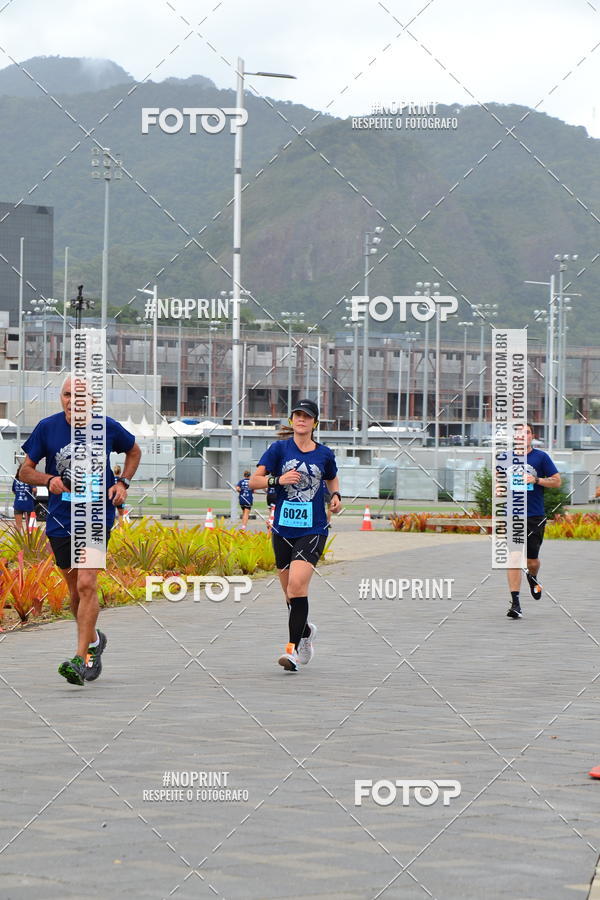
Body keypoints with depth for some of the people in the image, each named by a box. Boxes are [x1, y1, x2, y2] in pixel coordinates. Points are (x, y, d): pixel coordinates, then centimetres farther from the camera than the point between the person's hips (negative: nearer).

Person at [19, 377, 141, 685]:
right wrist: (49, 480, -16)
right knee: (75, 589, 13)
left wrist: (123, 483, 1)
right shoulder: (47, 428, -3)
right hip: (60, 520, 3)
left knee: (86, 584, -17)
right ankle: (93, 640, 39)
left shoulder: (107, 428, -4)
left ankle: (81, 658, -17)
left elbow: (134, 452, 17)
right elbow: (25, 471, 5)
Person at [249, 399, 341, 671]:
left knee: (297, 584, -19)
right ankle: (306, 630, 41)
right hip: (283, 529, 2)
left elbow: (332, 478, 26)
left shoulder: (324, 454, 4)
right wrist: (277, 479, -19)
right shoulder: (279, 449, 1)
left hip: (313, 529, -2)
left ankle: (293, 649, -16)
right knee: (290, 592, 11)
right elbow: (254, 481, -2)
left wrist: (336, 495, 6)